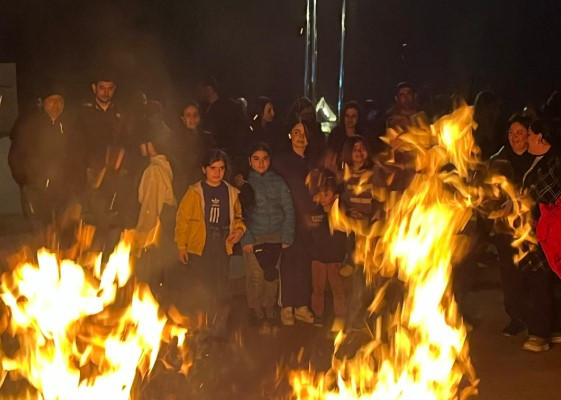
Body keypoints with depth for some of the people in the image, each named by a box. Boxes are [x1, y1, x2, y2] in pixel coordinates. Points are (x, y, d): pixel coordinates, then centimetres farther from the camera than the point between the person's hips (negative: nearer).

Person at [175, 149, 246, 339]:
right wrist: (181, 245, -6)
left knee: (221, 290, 4)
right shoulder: (195, 191, -2)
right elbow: (182, 218, -2)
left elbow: (238, 217, 20)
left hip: (222, 248, 3)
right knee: (199, 291, 1)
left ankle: (220, 329, 15)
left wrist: (239, 230, -1)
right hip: (199, 248, -3)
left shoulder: (231, 193, 9)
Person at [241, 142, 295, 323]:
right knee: (255, 276, -4)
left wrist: (287, 237, -1)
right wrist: (246, 239, -10)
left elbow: (289, 210, 7)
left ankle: (269, 307, 20)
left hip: (276, 237, 2)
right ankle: (256, 309, 13)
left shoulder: (278, 181, 8)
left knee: (272, 274, 3)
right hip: (254, 237, -2)